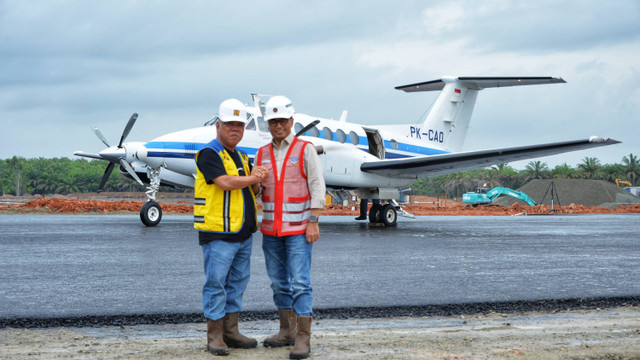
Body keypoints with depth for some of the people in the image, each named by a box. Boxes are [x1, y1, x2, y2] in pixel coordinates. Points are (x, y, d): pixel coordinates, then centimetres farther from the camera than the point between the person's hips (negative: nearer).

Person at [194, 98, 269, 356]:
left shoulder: (241, 157, 19)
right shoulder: (209, 154, -8)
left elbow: (251, 190, 18)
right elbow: (225, 182, -20)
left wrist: (256, 180, -6)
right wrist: (253, 178, -6)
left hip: (244, 233, 8)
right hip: (218, 232, -8)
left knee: (237, 283, 11)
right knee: (216, 283, -4)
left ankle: (231, 332, 19)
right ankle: (215, 336, 2)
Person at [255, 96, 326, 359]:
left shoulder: (305, 149, -2)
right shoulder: (262, 154, 11)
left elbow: (317, 187, -6)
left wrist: (313, 222, -12)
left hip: (298, 228, -5)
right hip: (270, 229, 5)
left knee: (300, 283, -9)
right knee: (279, 282, 10)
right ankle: (287, 331, 21)